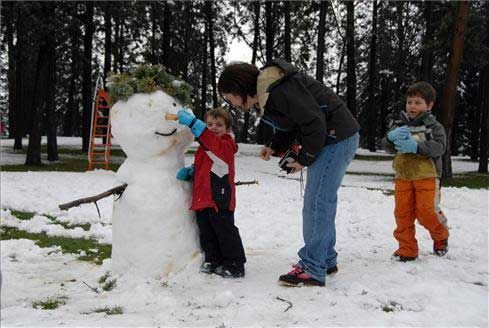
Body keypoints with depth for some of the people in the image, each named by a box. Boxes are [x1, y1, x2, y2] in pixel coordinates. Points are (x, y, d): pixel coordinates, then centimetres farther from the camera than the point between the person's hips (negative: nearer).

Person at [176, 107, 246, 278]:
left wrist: (192, 122, -41)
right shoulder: (205, 147, 16)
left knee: (225, 231, 0)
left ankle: (235, 264, 11)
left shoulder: (225, 145, -11)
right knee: (206, 233, 15)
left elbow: (211, 141, -33)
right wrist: (189, 171, 4)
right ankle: (213, 260, 30)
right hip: (202, 198, 8)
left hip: (220, 199, -8)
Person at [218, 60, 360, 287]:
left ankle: (312, 269, -5)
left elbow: (314, 122, -25)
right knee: (322, 201, 16)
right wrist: (273, 147, 1)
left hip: (337, 138, -10)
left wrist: (304, 159, -14)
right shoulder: (264, 96, 9)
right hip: (326, 140, 10)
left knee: (317, 203, -10)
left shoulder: (279, 89, -24)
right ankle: (326, 261, 26)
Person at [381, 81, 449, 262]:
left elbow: (439, 147, -13)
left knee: (426, 211, -9)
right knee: (403, 213, 1)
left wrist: (416, 146, -25)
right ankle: (407, 249, 12)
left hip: (426, 176, -4)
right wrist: (392, 137, -21)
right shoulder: (399, 125, 11)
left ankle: (441, 237, 22)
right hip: (403, 177, 4)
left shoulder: (433, 126, 0)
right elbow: (386, 145, 3)